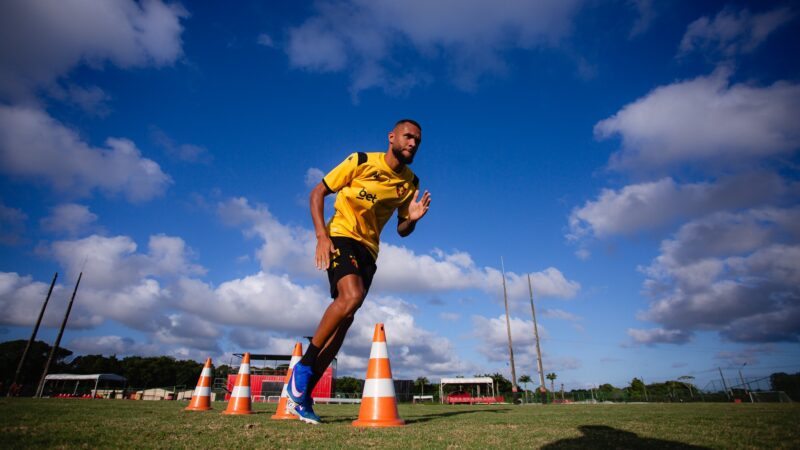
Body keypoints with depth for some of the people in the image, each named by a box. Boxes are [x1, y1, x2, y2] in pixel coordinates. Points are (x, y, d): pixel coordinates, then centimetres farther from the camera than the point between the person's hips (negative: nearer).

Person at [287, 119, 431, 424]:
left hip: (368, 249, 5)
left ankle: (302, 395, 11)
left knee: (344, 320, -1)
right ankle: (304, 365, -11)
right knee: (351, 296, -31)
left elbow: (401, 231, 13)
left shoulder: (410, 183, 7)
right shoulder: (361, 162, -6)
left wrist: (412, 219, -11)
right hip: (340, 237, -5)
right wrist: (321, 236, -16)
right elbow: (317, 193, -3)